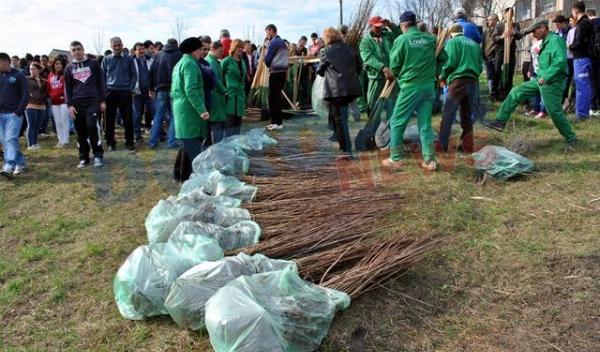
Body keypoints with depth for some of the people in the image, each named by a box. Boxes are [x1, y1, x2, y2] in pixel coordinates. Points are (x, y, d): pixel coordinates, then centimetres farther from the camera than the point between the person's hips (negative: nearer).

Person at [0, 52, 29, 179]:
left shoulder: (18, 76, -1)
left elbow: (26, 95, -5)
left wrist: (18, 112, -12)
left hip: (14, 114, -5)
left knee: (11, 139, -16)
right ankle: (20, 163, 13)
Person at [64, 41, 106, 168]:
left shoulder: (93, 63, 5)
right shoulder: (69, 68, 12)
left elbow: (101, 82, 4)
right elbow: (67, 87, 11)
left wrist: (103, 100, -1)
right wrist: (70, 104, 1)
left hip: (93, 101, -3)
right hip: (77, 103, 3)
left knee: (92, 126, -18)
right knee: (81, 132, 3)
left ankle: (98, 155, -5)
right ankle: (83, 158, 12)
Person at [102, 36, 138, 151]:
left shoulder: (129, 59, 5)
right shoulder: (106, 60, 7)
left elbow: (134, 75, 5)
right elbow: (102, 76, 10)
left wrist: (131, 89, -5)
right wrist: (104, 90, 0)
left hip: (125, 92, -1)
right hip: (110, 91, 1)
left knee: (128, 119, 0)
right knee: (109, 119, 3)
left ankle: (129, 142, 9)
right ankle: (110, 142, 13)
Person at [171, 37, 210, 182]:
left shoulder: (179, 64, 18)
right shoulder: (190, 64, -14)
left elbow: (174, 89, 23)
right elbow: (191, 90, -24)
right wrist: (201, 110, -26)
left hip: (179, 109, 10)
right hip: (190, 110, -10)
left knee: (187, 142, 18)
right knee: (192, 143, -5)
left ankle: (179, 174, 26)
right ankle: (187, 177, 0)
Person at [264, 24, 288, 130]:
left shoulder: (273, 42, -9)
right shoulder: (282, 42, 18)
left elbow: (267, 59, -9)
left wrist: (269, 65, 11)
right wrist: (271, 64, 11)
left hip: (275, 73, -9)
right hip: (283, 72, 9)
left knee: (273, 97, -5)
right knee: (277, 97, 12)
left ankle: (277, 122, -5)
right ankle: (278, 121, 15)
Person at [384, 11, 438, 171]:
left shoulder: (401, 40, -7)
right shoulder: (431, 38, 5)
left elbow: (394, 66, -3)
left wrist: (397, 74, 18)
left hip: (410, 87, -4)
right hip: (429, 87, 5)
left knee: (397, 123, 7)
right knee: (425, 124, 10)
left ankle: (395, 159, 10)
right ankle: (430, 160, 10)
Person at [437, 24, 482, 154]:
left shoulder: (452, 42, 5)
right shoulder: (475, 44, 21)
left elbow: (450, 62, -8)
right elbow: (480, 65, 15)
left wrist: (443, 76, 7)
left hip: (458, 81, -5)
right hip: (473, 82, 6)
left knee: (448, 115, -1)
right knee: (467, 116, 11)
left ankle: (442, 145, -1)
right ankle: (467, 146, 11)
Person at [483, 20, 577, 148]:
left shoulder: (556, 40, -15)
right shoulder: (545, 42, 13)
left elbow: (560, 61, -25)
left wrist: (546, 77, -22)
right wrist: (541, 76, 8)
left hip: (552, 83, -9)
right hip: (541, 80, 9)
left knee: (554, 112, -4)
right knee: (516, 93, 7)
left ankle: (570, 139, 13)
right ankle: (500, 121, 10)